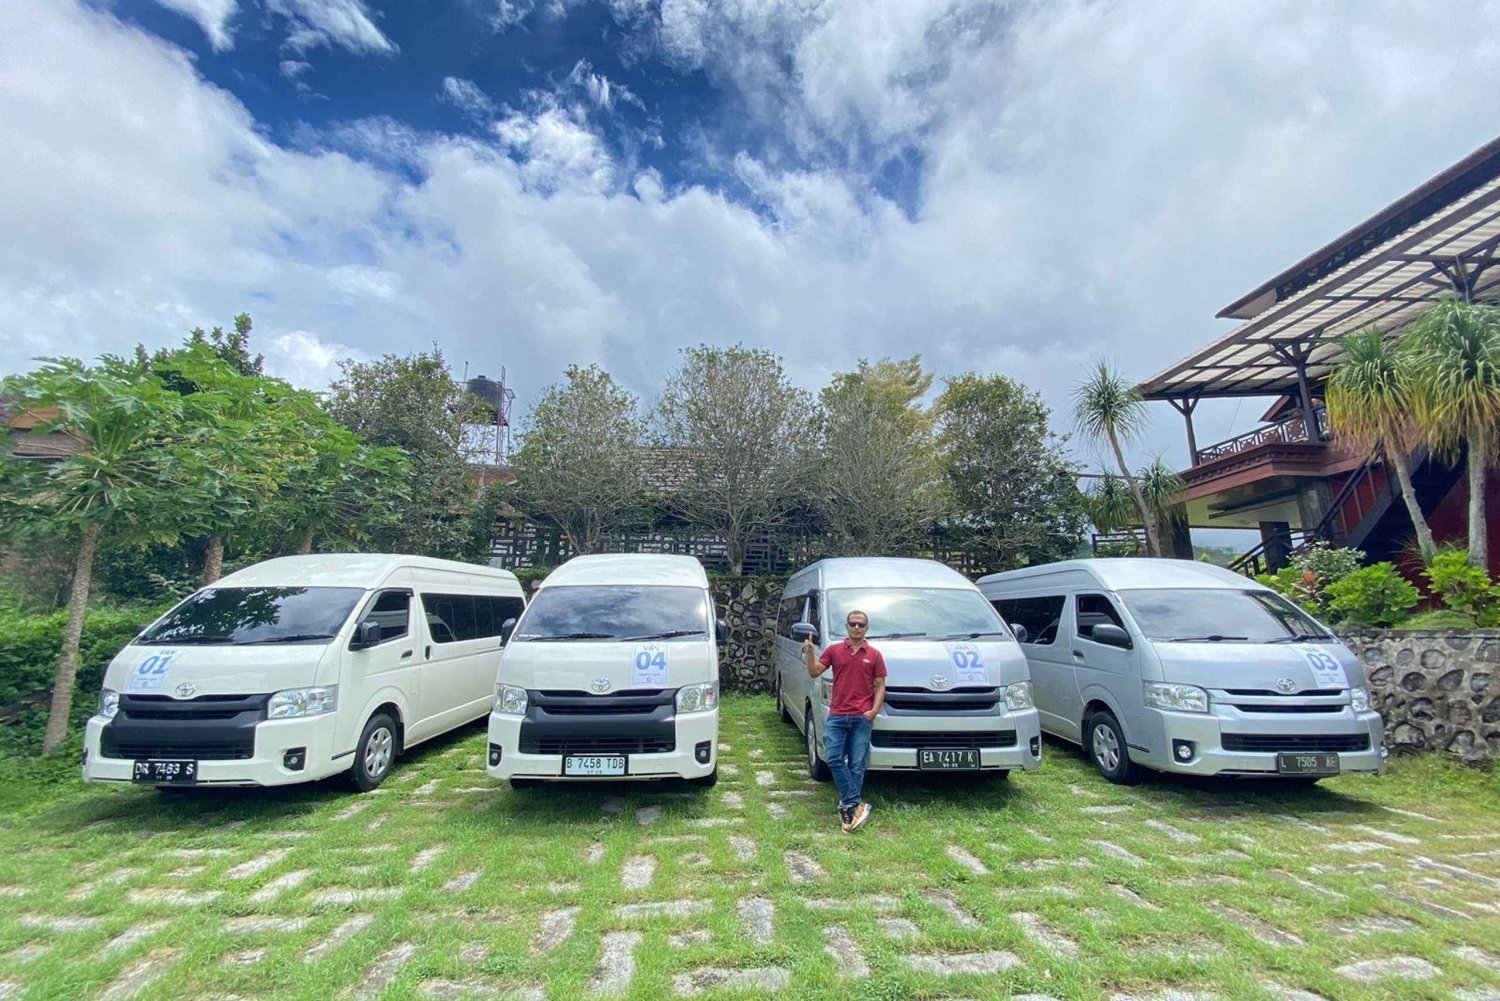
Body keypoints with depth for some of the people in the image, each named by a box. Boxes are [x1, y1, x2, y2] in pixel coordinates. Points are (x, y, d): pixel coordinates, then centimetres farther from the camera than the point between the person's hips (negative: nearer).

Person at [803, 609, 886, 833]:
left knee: (857, 764, 3)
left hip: (862, 717, 0)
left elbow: (880, 686, 6)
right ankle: (856, 804, -1)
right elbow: (814, 673, 1)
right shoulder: (833, 650, 6)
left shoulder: (874, 655, 6)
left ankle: (847, 806, 13)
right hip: (837, 715, 1)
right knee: (834, 759, -8)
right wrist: (809, 652, -15)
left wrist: (875, 709, -8)